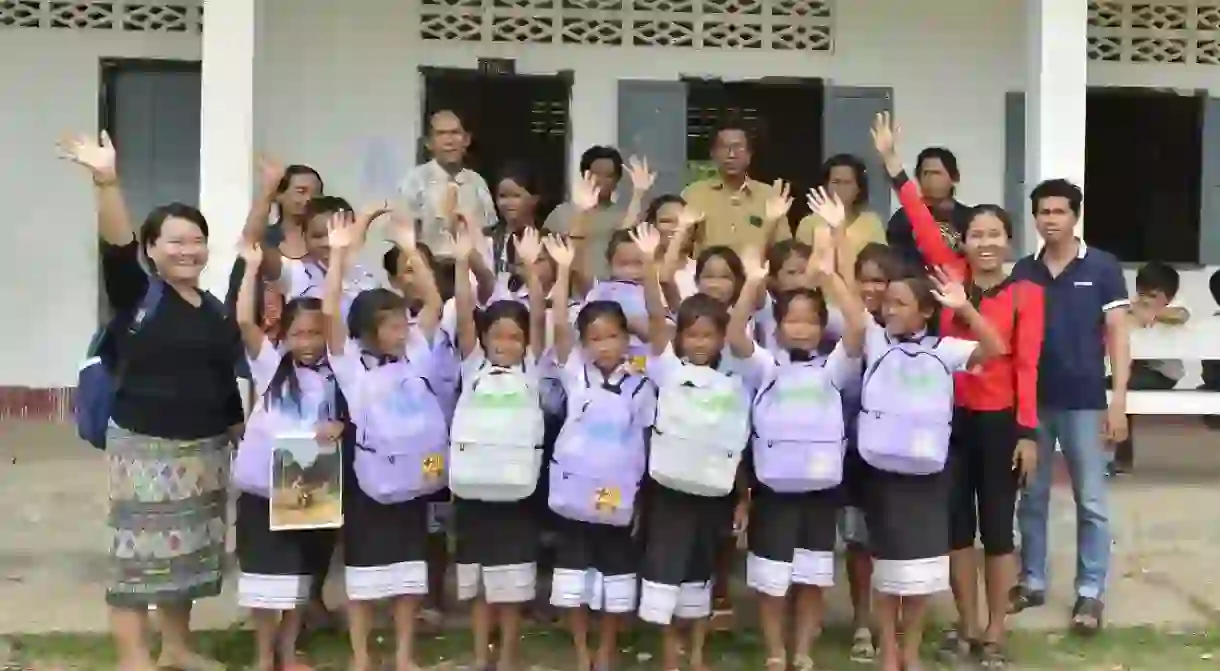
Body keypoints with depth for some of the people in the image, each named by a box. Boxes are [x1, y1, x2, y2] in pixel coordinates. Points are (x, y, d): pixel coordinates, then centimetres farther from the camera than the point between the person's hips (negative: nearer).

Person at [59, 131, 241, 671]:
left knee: (189, 549, 15)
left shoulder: (214, 308, 10)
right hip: (144, 445, -6)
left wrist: (238, 429, 17)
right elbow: (114, 248, -25)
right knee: (140, 551, -3)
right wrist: (107, 182, -38)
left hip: (204, 446, 6)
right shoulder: (136, 295, -6)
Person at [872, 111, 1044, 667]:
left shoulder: (1026, 293, -6)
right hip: (951, 415, 3)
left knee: (997, 526, 7)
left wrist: (1027, 431, -13)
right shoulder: (952, 274, 1)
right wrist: (892, 163, -9)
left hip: (1000, 420, -3)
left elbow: (1026, 364, -10)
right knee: (956, 525, 10)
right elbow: (922, 224, -5)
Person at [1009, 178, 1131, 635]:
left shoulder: (1103, 267, -3)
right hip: (1031, 400, 3)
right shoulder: (1023, 271, 5)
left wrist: (1118, 400, -9)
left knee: (1091, 501, 4)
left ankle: (1091, 592, 13)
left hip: (1084, 401, -3)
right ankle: (1031, 581, 23)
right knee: (1032, 496, 11)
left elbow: (1117, 335, -3)